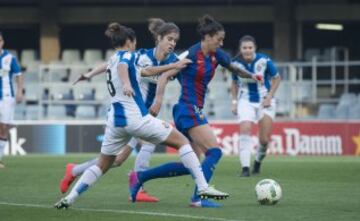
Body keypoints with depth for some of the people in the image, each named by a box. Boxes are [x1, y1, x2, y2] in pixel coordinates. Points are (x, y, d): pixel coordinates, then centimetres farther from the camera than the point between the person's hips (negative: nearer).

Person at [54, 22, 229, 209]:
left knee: (102, 165, 17)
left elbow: (145, 72, 32)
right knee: (182, 142, 2)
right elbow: (122, 67, -27)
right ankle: (203, 188, -7)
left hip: (115, 121, 7)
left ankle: (69, 199, 5)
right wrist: (126, 84, -47)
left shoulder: (113, 60, 23)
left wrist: (174, 66, 35)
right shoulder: (127, 55, -1)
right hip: (136, 117, -7)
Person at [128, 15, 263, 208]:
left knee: (189, 165, 9)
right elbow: (165, 76, -15)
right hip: (188, 110, -9)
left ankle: (139, 177, 17)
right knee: (214, 152, -16)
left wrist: (251, 75, 8)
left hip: (196, 111, 9)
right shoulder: (191, 54, -14)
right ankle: (198, 198, -14)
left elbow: (234, 68, 25)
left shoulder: (216, 55, 8)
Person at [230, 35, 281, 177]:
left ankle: (258, 162, 28)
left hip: (264, 101, -1)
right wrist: (234, 102, 1)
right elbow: (234, 83, 9)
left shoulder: (264, 61, -16)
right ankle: (245, 168, -19)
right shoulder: (236, 63, -9)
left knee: (264, 139, -3)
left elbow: (276, 78, -2)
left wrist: (269, 96, -10)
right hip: (246, 102, 1)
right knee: (245, 131, -21)